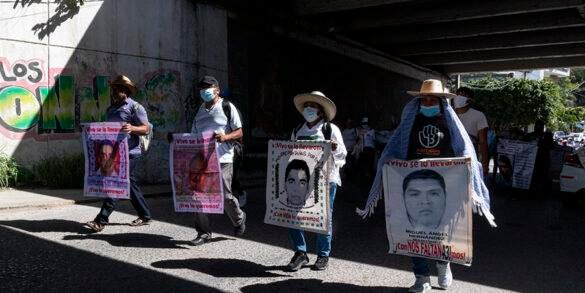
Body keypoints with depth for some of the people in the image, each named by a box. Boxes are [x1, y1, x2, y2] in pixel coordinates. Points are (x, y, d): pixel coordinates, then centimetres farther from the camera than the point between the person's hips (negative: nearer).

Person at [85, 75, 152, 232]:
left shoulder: (135, 107, -6)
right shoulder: (111, 109, 18)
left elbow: (146, 129, -13)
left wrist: (132, 128, -31)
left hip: (130, 153, -8)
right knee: (130, 185, 13)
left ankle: (101, 221, -9)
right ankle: (145, 216, 23)